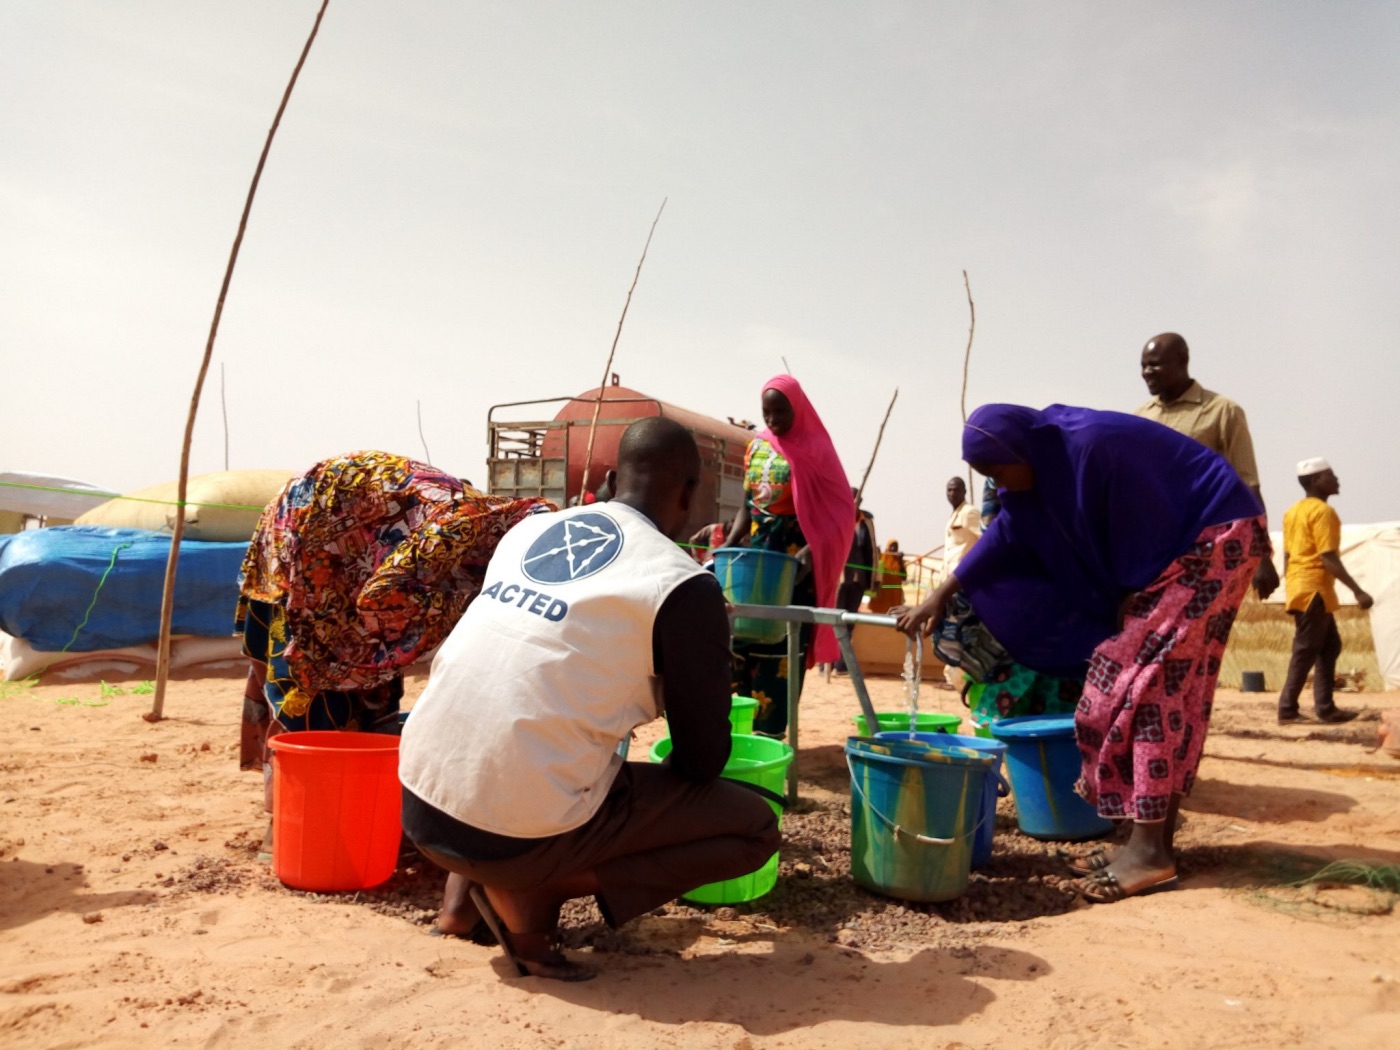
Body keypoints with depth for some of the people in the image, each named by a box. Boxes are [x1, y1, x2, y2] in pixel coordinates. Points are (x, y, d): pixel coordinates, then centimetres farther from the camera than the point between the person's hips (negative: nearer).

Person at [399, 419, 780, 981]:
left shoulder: (528, 530, 10)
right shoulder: (684, 586, -7)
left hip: (419, 805, 7)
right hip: (517, 834, -7)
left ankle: (465, 893, 18)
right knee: (756, 827, 8)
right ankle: (532, 892, -2)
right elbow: (702, 760, 0)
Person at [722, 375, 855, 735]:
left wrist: (811, 553, -24)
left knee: (780, 648, -5)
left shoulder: (815, 448, -5)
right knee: (741, 639, 2)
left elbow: (838, 512, -10)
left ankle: (769, 734, 3)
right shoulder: (755, 447, 11)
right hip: (755, 553, 5)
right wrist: (727, 547, 0)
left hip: (795, 560, -5)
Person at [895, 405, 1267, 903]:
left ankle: (1149, 851, -12)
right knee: (1168, 685, 5)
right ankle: (1155, 840, 9)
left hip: (1216, 537, -9)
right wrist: (940, 596, 6)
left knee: (1150, 669, -15)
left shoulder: (1094, 445, -27)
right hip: (1175, 546, 9)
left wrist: (1130, 601, -8)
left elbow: (1147, 530, -22)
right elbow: (1006, 535, 7)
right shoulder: (1047, 459, 1)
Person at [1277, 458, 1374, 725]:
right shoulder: (1323, 511, -12)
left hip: (1299, 586, 9)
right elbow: (1328, 558, -19)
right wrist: (1357, 591, -18)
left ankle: (1325, 708, 16)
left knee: (1329, 645, 15)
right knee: (1306, 651, -4)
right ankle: (1287, 711, -2)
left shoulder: (1293, 511, 15)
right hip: (1314, 588, -9)